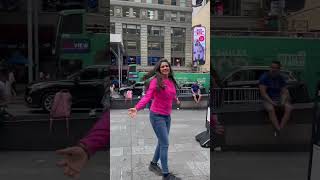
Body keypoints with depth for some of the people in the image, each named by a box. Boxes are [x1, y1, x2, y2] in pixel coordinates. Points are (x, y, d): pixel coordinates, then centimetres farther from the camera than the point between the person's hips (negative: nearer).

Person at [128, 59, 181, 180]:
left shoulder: (171, 81, 4)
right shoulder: (156, 81, -16)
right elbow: (147, 96, -21)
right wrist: (137, 108, -34)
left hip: (167, 116, 7)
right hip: (157, 116, -7)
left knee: (162, 142, 18)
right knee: (165, 144, -5)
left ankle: (153, 164, 38)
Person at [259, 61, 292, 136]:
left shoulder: (281, 78, -1)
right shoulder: (264, 77, -14)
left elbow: (284, 92, -1)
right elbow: (263, 93, -18)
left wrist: (282, 102, -21)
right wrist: (272, 103, -26)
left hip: (279, 99, 4)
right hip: (268, 100, -4)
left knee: (289, 108, -27)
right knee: (271, 109, -38)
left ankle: (279, 130, -33)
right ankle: (279, 131, -41)